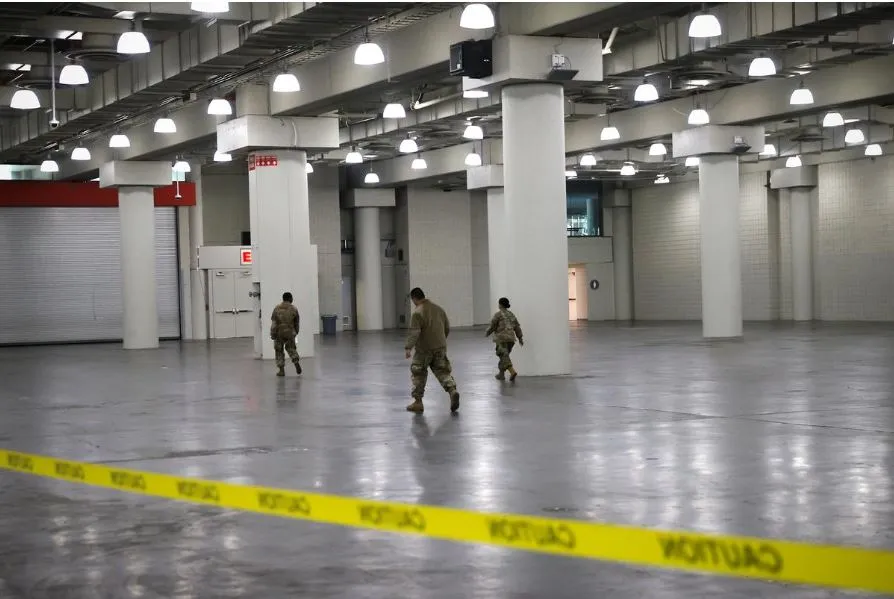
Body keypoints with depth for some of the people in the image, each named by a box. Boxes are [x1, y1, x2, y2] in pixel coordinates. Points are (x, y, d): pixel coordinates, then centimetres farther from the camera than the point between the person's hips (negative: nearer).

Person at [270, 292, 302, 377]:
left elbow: (273, 323, -5)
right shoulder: (294, 309, -1)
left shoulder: (277, 308, -3)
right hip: (290, 333, 1)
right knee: (291, 348, 20)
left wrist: (272, 334, 0)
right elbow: (297, 323, 6)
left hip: (279, 333, -1)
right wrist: (296, 332, 21)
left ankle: (281, 370, 7)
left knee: (279, 351, 9)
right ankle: (296, 361, -3)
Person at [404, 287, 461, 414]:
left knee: (418, 374, 8)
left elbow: (414, 333, -21)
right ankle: (452, 390, -16)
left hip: (424, 350, -5)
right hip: (440, 347, 5)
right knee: (443, 371, 10)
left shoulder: (417, 313, -13)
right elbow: (447, 328, 15)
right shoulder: (439, 309, 9)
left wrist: (408, 347, -19)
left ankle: (418, 402, 12)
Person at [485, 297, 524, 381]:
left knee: (504, 356, -10)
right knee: (503, 356, 19)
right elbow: (517, 327, 9)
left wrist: (487, 333, 13)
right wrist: (520, 338, 11)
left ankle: (512, 372, -28)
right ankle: (501, 374, 24)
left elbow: (492, 326, -5)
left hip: (502, 338, -7)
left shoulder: (498, 314, -7)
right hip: (511, 338, 7)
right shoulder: (511, 314, 12)